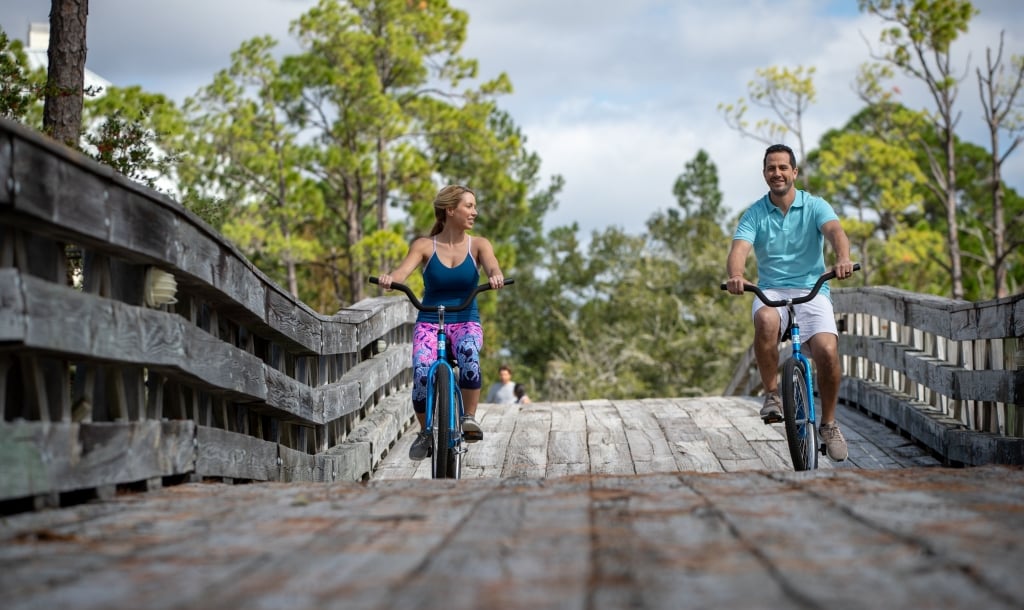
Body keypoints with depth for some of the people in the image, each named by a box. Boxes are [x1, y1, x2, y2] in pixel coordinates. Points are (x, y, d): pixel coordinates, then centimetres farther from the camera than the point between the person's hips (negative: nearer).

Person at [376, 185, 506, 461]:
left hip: (466, 321, 0)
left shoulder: (478, 245, 4)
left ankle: (469, 417, -20)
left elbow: (492, 266, -16)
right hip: (429, 322, 0)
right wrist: (389, 279, -38)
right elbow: (404, 270, -14)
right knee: (422, 372, -26)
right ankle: (425, 432, 0)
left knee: (469, 352, -36)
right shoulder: (424, 246, 1)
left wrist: (495, 276, -40)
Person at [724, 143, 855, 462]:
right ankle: (772, 394, -16)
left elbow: (835, 232, -19)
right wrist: (736, 275, -37)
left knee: (827, 351, -23)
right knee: (766, 321, -37)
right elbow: (739, 249, -13)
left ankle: (829, 423, 1)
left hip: (812, 291, 0)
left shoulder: (815, 206, 1)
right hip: (772, 292, 0)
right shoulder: (754, 214, 3)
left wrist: (843, 258, -43)